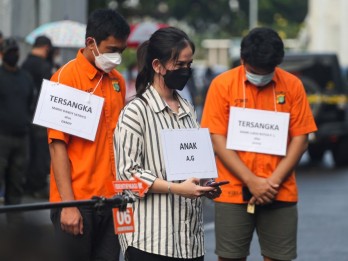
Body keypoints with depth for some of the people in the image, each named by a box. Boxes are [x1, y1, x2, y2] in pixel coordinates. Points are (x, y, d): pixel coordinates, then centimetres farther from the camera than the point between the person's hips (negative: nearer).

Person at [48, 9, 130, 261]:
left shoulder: (118, 81, 10)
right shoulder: (67, 77, -7)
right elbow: (57, 144, -10)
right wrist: (68, 204, -15)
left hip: (111, 200, 5)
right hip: (76, 202, -5)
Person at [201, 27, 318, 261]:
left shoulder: (292, 86, 2)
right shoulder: (223, 84, -2)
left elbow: (300, 138, 2)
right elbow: (218, 139, -5)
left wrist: (274, 181, -9)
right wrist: (252, 181, -12)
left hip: (280, 194, 1)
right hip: (234, 192, -1)